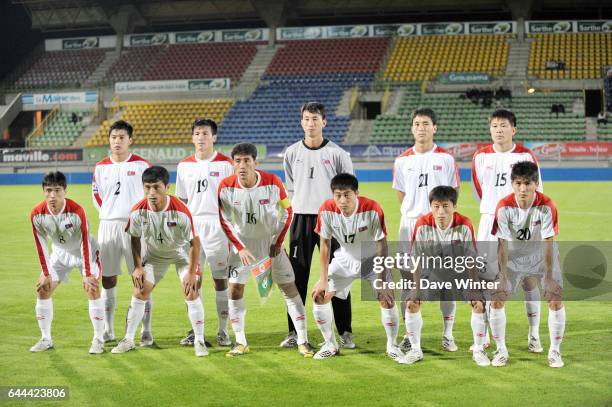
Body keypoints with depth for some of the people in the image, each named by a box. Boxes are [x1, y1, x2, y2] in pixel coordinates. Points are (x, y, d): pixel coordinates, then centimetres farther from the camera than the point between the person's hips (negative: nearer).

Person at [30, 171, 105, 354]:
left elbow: (85, 243, -26)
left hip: (85, 251, -4)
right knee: (43, 289, -3)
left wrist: (87, 274, -25)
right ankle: (46, 339, 10)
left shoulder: (76, 211, -31)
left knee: (92, 289, -19)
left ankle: (99, 339, -9)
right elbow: (41, 245, -10)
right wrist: (46, 274, -9)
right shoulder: (37, 214, -21)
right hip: (60, 253, 4)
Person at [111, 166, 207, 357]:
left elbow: (194, 242, -23)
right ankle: (128, 340, 10)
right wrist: (137, 267, -7)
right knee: (140, 291, -3)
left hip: (182, 252, -3)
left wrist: (191, 273, -22)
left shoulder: (181, 211, -34)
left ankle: (199, 341, -2)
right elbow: (135, 239, -5)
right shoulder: (138, 211, -25)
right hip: (154, 253, 3)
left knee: (191, 292, -14)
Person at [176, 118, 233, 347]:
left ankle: (223, 331, 6)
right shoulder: (184, 166, 10)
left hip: (217, 227, -3)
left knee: (220, 279, -1)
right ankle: (195, 330, 12)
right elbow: (181, 201, 15)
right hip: (192, 227, 3)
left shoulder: (225, 164, -1)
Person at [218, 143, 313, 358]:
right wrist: (240, 248, -12)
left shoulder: (272, 182, -19)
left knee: (289, 288, -1)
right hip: (242, 244, 1)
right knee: (235, 290, -4)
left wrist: (278, 242, -7)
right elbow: (224, 221, -6)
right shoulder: (226, 186, -16)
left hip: (271, 242, -1)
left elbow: (287, 211, -5)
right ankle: (241, 343, 10)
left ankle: (303, 341, 7)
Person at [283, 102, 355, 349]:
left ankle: (345, 332, 5)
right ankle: (294, 332, 8)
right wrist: (301, 206, 8)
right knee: (297, 277, 3)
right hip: (301, 219, 2)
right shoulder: (292, 153, 7)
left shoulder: (337, 154, 0)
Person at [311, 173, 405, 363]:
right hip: (344, 259, 3)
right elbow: (325, 245, -11)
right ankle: (330, 344, 12)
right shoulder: (327, 210, -23)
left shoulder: (373, 210, -31)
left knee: (387, 299, -18)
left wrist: (382, 283, -24)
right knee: (320, 295, -7)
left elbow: (382, 247, -23)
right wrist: (323, 279, -11)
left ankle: (392, 347, 5)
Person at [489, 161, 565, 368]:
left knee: (556, 299, -12)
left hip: (541, 255, -1)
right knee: (496, 298, -8)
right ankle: (501, 350, 8)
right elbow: (503, 244, -17)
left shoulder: (547, 206, -25)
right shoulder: (504, 207, -22)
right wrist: (503, 276, -18)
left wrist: (549, 277, -23)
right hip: (513, 256, 1)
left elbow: (548, 243, -23)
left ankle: (554, 351, 5)